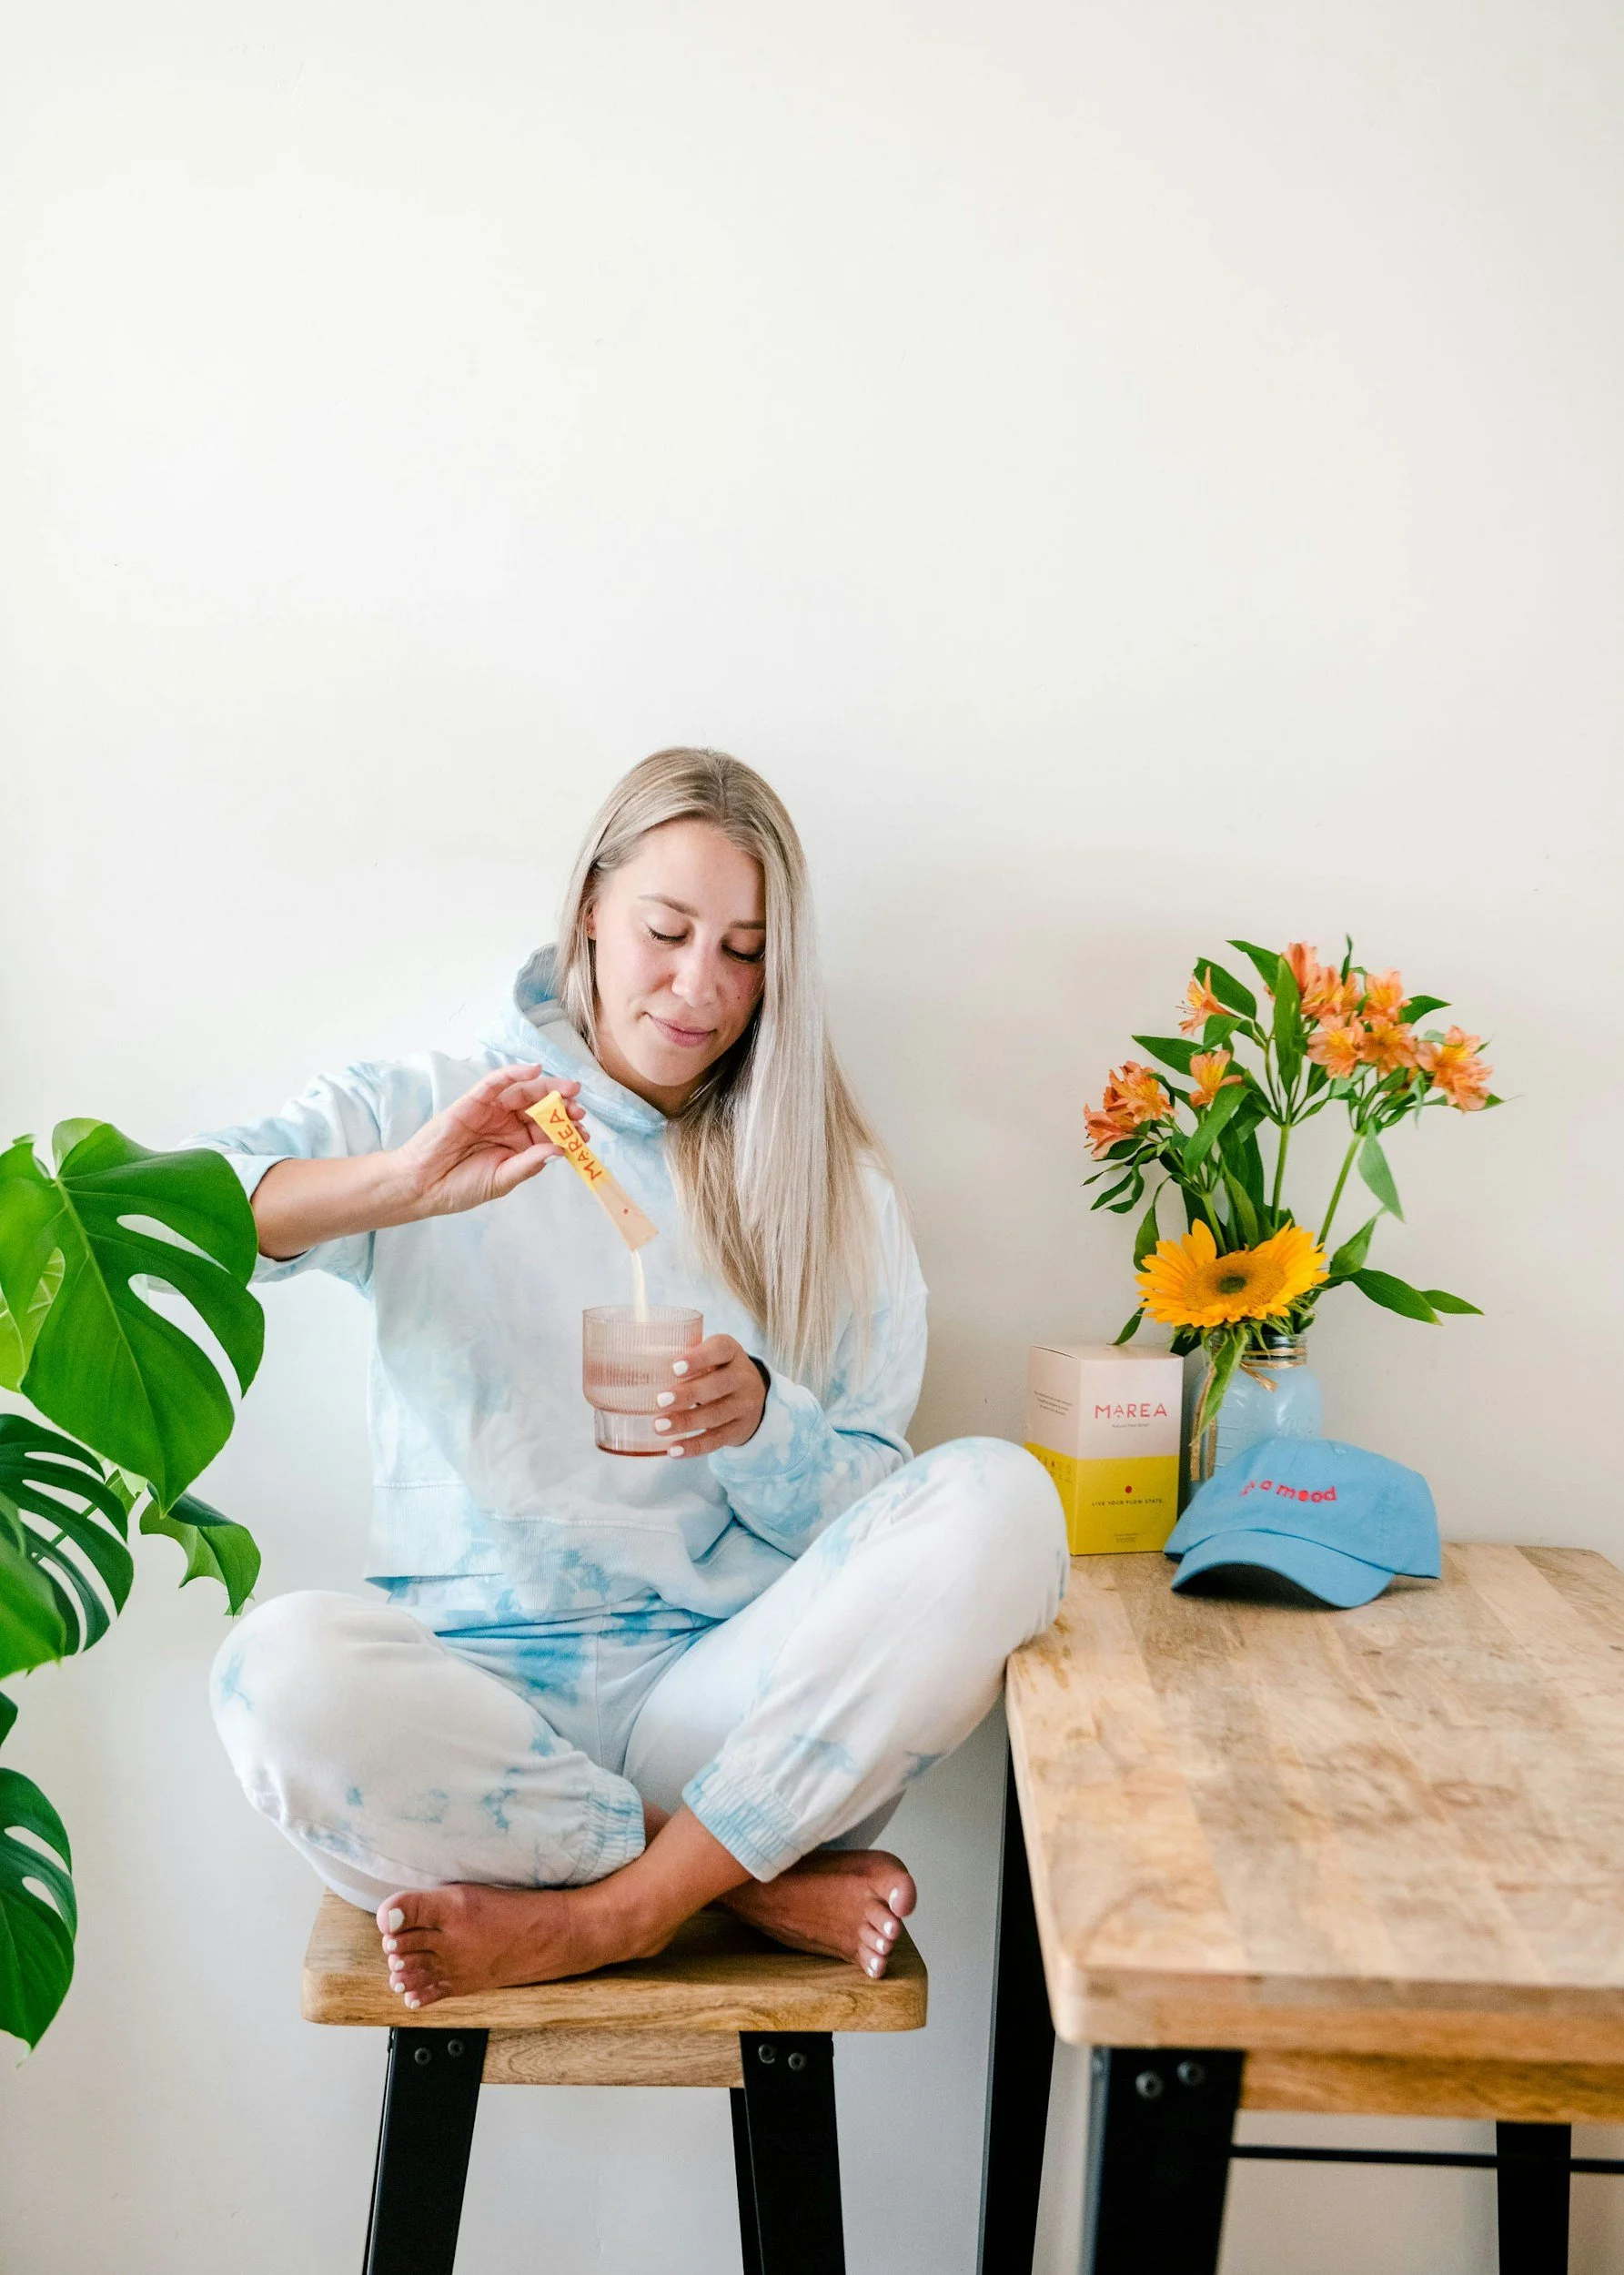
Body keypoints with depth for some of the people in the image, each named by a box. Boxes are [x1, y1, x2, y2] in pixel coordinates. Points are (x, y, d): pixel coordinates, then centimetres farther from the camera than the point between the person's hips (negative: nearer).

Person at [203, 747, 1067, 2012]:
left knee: (997, 1499, -24)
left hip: (728, 1695, 1)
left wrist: (757, 1422, -16)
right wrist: (403, 1187, -21)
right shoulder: (432, 1111, 7)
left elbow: (868, 1503, 6)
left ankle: (610, 1914, -17)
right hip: (479, 1681, 0)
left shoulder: (829, 1187, 11)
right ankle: (757, 1886, -13)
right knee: (286, 1669, -34)